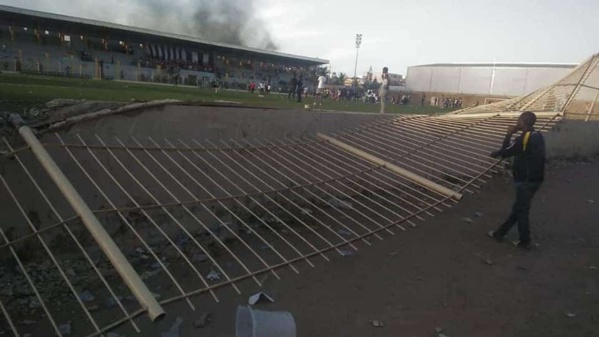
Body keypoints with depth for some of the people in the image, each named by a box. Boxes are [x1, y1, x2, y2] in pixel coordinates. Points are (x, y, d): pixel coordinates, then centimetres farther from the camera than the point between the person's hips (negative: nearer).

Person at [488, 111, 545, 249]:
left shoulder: (523, 139, -22)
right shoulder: (538, 136, 6)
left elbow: (505, 152, -12)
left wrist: (508, 135, -4)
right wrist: (498, 152, 13)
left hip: (525, 181, -9)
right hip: (536, 178, 9)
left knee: (522, 210, 7)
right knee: (518, 208, 16)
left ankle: (525, 241, 20)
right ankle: (500, 232, 28)